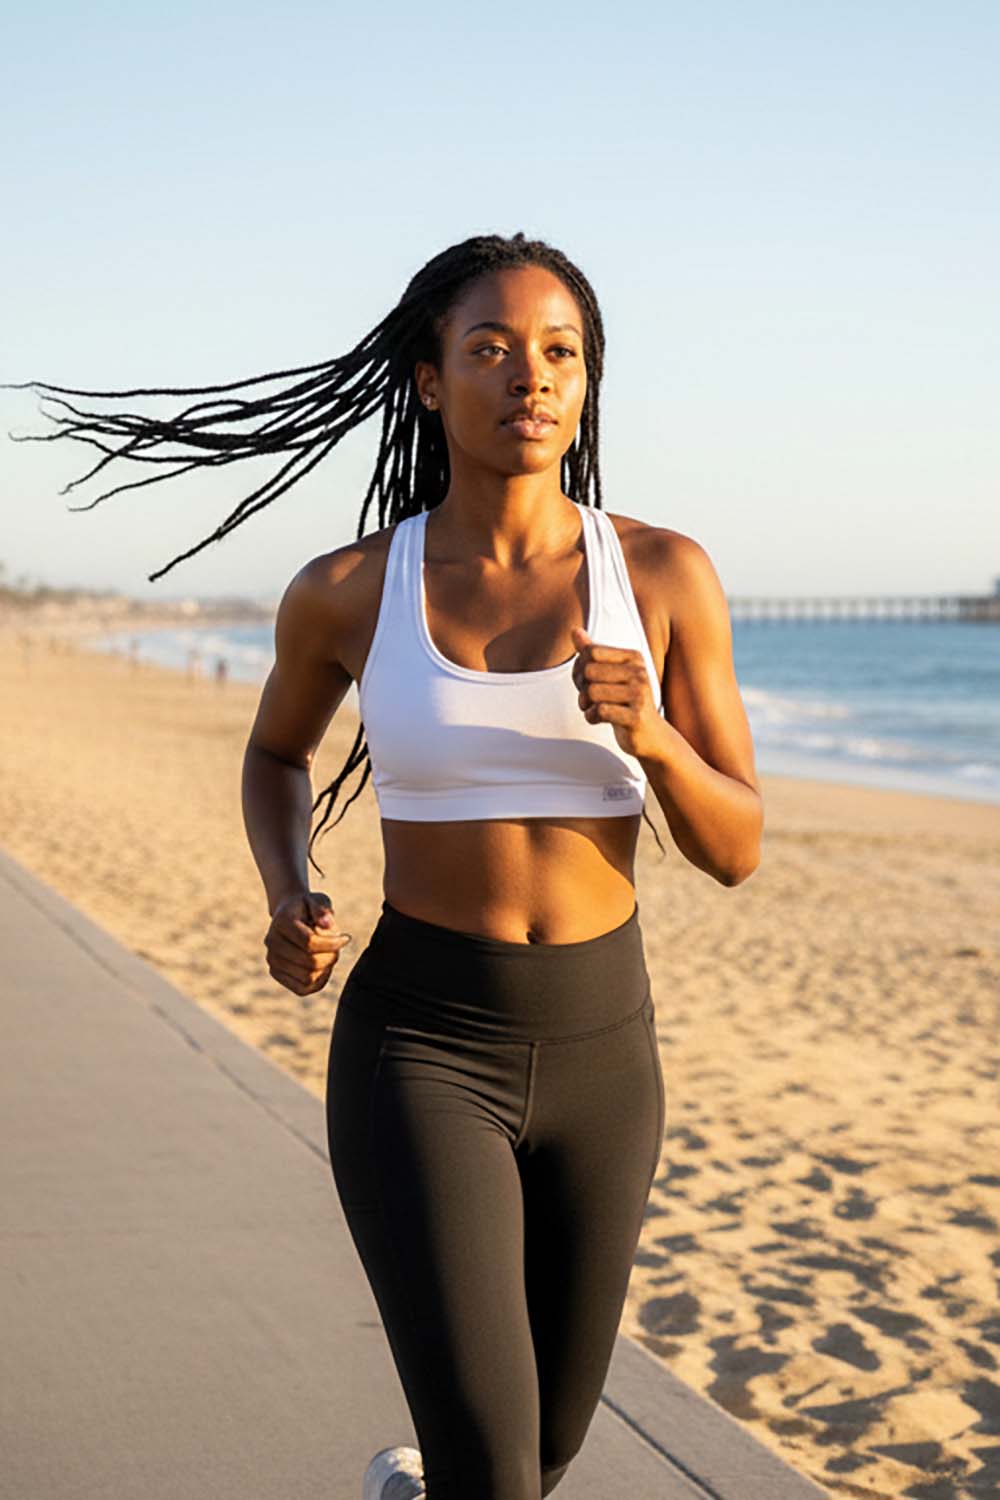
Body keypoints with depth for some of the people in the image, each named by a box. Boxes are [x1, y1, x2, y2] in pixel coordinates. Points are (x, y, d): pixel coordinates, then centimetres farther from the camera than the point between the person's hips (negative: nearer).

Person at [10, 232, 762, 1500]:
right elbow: (276, 751, 15)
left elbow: (736, 850, -3)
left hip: (595, 1053, 3)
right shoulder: (345, 591, -6)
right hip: (418, 1055, -2)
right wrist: (288, 904, -5)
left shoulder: (666, 573, -5)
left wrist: (651, 737, -24)